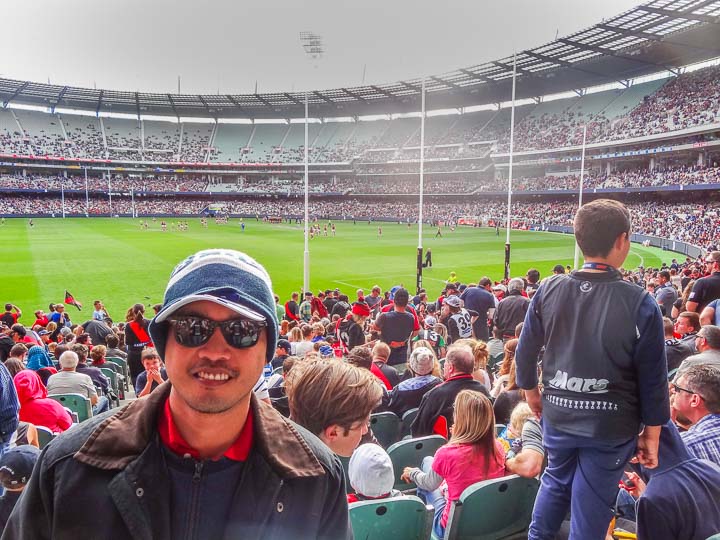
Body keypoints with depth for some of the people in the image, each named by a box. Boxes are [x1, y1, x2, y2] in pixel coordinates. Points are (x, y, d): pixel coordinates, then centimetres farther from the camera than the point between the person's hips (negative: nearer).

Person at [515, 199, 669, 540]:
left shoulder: (549, 290, -11)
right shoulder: (640, 304, -19)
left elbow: (525, 350, 0)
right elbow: (653, 379, -11)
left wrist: (531, 391, 17)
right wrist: (651, 435, 3)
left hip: (557, 415, 3)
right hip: (610, 427, -3)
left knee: (556, 480, 27)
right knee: (590, 508, 15)